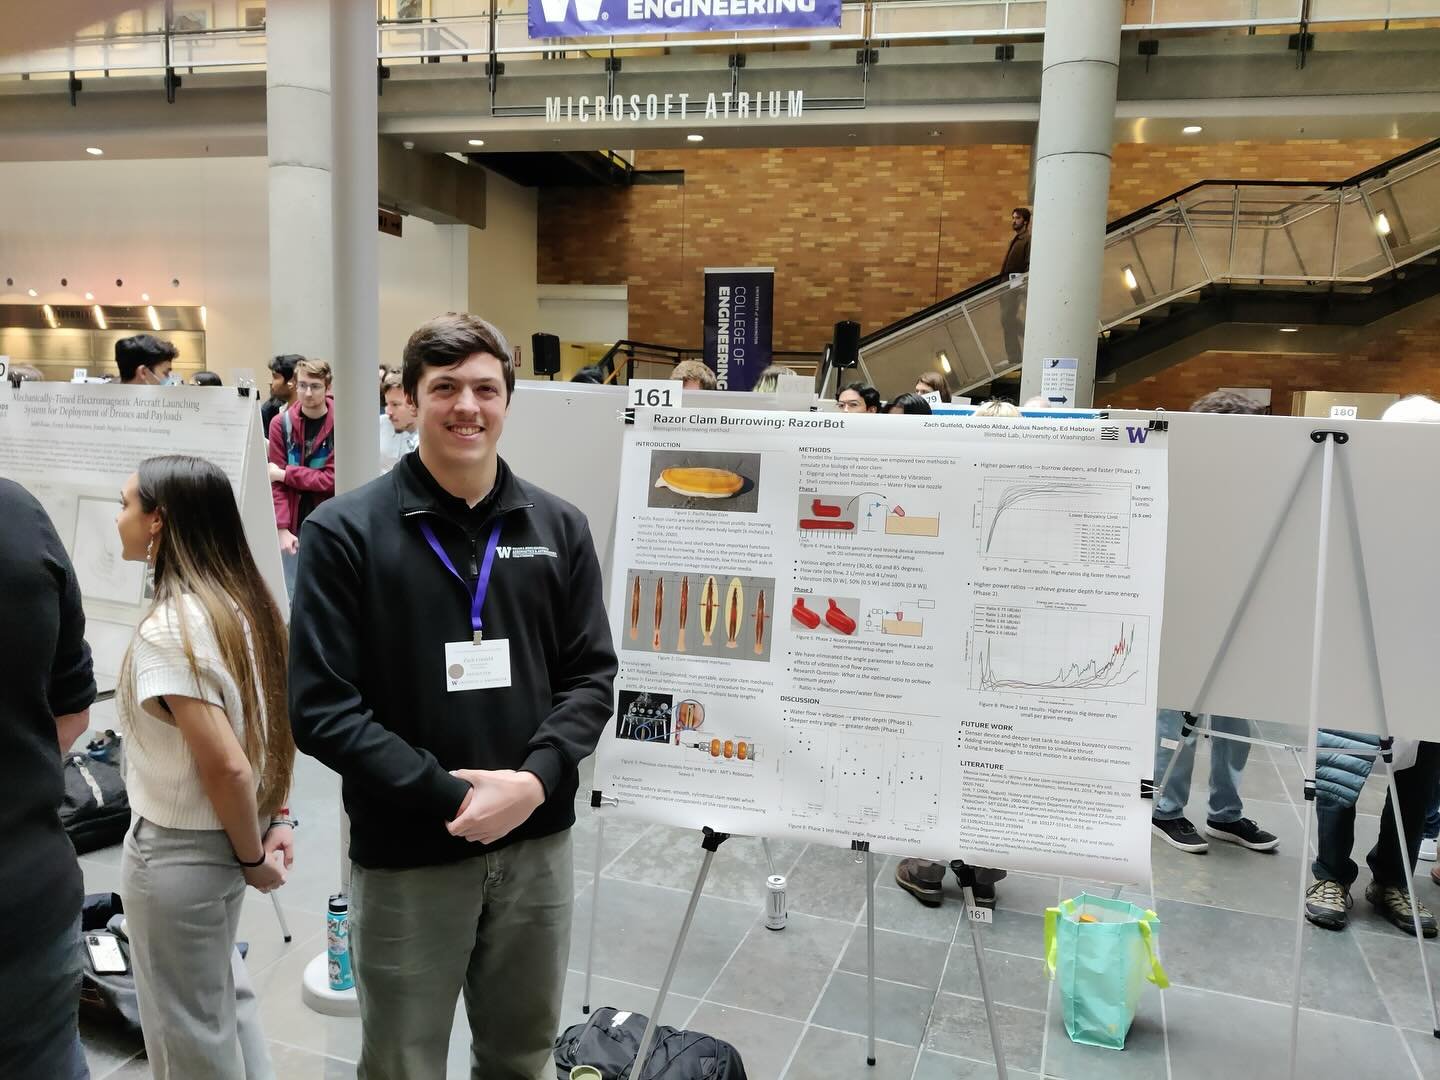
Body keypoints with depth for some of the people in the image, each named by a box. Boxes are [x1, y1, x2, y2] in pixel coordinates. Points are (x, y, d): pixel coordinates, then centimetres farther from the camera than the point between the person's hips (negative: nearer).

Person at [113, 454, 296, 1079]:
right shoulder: (245, 604, 0)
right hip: (225, 840, 8)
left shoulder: (167, 629, -25)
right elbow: (276, 721, 7)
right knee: (222, 996, 27)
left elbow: (226, 766, -27)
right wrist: (276, 819, 7)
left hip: (176, 852, -8)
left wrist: (252, 859, -13)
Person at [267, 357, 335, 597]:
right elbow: (276, 482, -2)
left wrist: (285, 473, -11)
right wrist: (282, 528, -11)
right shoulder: (281, 424, 0)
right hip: (293, 527, 2)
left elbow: (332, 479, -12)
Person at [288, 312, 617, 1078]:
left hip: (537, 845, 3)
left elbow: (592, 675, 3)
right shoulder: (346, 530, -8)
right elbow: (320, 707, -12)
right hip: (405, 855, -3)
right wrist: (451, 797, -18)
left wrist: (535, 780, -14)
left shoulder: (559, 527, 2)